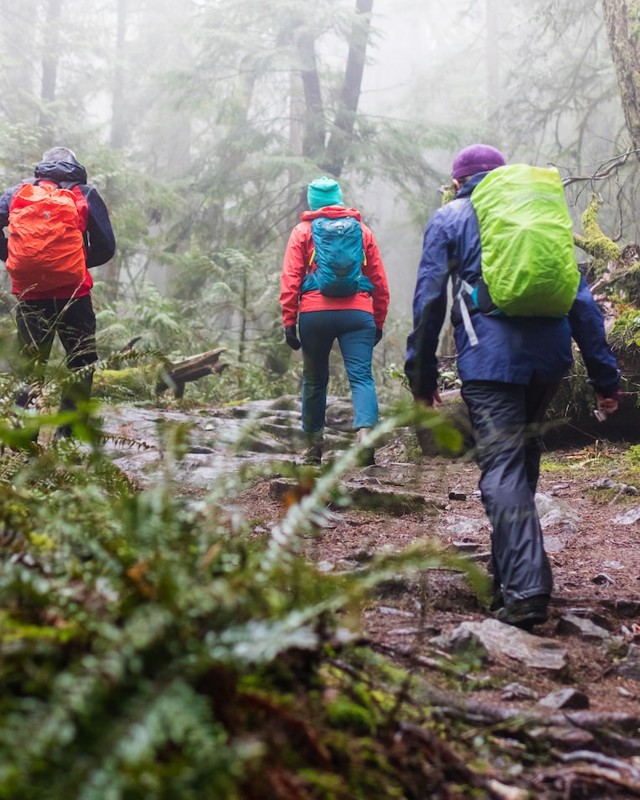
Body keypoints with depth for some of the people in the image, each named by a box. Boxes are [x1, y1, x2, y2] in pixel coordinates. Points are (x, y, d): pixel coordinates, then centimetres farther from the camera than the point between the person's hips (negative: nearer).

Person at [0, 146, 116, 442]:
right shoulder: (85, 195, 4)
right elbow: (106, 247, 3)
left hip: (29, 293, 2)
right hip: (72, 293, -2)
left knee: (30, 367, 13)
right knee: (81, 364, 11)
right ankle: (67, 434, 5)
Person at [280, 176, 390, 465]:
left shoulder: (303, 231, 8)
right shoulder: (362, 230, 13)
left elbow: (290, 279, 0)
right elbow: (379, 281, 12)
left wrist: (289, 321, 1)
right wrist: (378, 322, 18)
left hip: (315, 313, 0)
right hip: (357, 313, 0)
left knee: (314, 379, 13)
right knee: (361, 376, -6)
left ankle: (314, 444, 20)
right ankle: (365, 430, -31)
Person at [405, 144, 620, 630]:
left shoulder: (449, 219, 11)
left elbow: (428, 301, 3)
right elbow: (581, 298, 15)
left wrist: (422, 377, 8)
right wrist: (605, 375, 13)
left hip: (489, 358, -4)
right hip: (551, 356, 4)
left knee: (502, 469, -8)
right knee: (523, 458, 19)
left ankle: (525, 592, -21)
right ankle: (509, 574, 26)